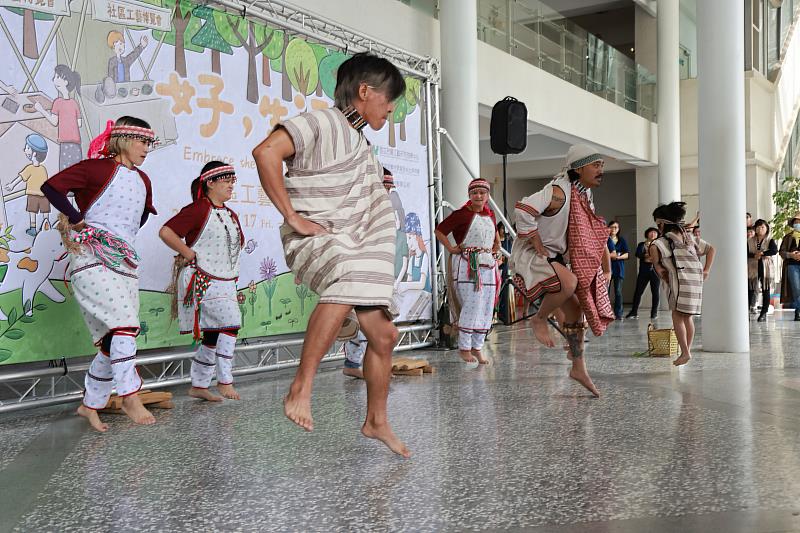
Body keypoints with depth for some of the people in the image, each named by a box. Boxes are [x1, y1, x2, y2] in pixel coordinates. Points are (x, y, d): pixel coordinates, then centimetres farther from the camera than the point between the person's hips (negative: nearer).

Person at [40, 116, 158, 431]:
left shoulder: (142, 180, 17)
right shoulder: (98, 168, -4)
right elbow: (51, 186, -7)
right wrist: (77, 219, -10)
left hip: (124, 263, 7)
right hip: (94, 260, -7)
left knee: (113, 340, 5)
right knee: (124, 323, -23)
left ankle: (90, 405, 16)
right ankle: (130, 396, -18)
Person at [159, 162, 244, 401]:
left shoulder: (231, 215, 16)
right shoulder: (198, 209, -10)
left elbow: (238, 243, 32)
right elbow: (166, 232, -19)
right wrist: (190, 255, -16)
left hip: (224, 282, 9)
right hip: (202, 280, -9)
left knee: (213, 335, 11)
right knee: (230, 323, -20)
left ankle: (199, 386, 22)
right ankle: (224, 381, -12)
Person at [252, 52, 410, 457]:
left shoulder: (358, 140, 22)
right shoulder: (320, 123, -9)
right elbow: (266, 152, -26)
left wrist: (377, 183, 21)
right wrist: (291, 216, -24)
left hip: (354, 246, 9)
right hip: (315, 239, -9)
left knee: (383, 334, 4)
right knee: (349, 279, -40)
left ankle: (376, 422, 21)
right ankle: (300, 389, -36)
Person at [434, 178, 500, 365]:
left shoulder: (490, 215, 14)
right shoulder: (462, 214, -7)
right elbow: (439, 231, -6)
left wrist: (497, 245, 20)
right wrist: (451, 248, -8)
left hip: (488, 265, 7)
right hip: (467, 264, -7)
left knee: (486, 307, 6)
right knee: (471, 305, -11)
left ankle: (477, 347, 16)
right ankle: (464, 347, 0)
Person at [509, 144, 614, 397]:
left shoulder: (584, 195, 8)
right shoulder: (558, 192, -22)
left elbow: (596, 236, 22)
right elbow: (522, 210, -36)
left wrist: (607, 270, 16)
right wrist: (538, 246, -27)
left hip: (554, 259, 9)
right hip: (530, 256, -9)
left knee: (575, 311, 8)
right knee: (569, 282, -35)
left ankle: (578, 368, 20)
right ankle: (539, 319, -9)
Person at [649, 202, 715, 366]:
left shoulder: (665, 239, -2)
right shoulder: (689, 237, 20)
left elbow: (653, 248, -24)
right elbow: (711, 249, 26)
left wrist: (658, 268, -11)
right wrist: (706, 270, 19)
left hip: (681, 280, -7)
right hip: (696, 279, 7)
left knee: (677, 317, -2)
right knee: (688, 316, 15)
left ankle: (685, 352, -7)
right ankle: (688, 349, 19)